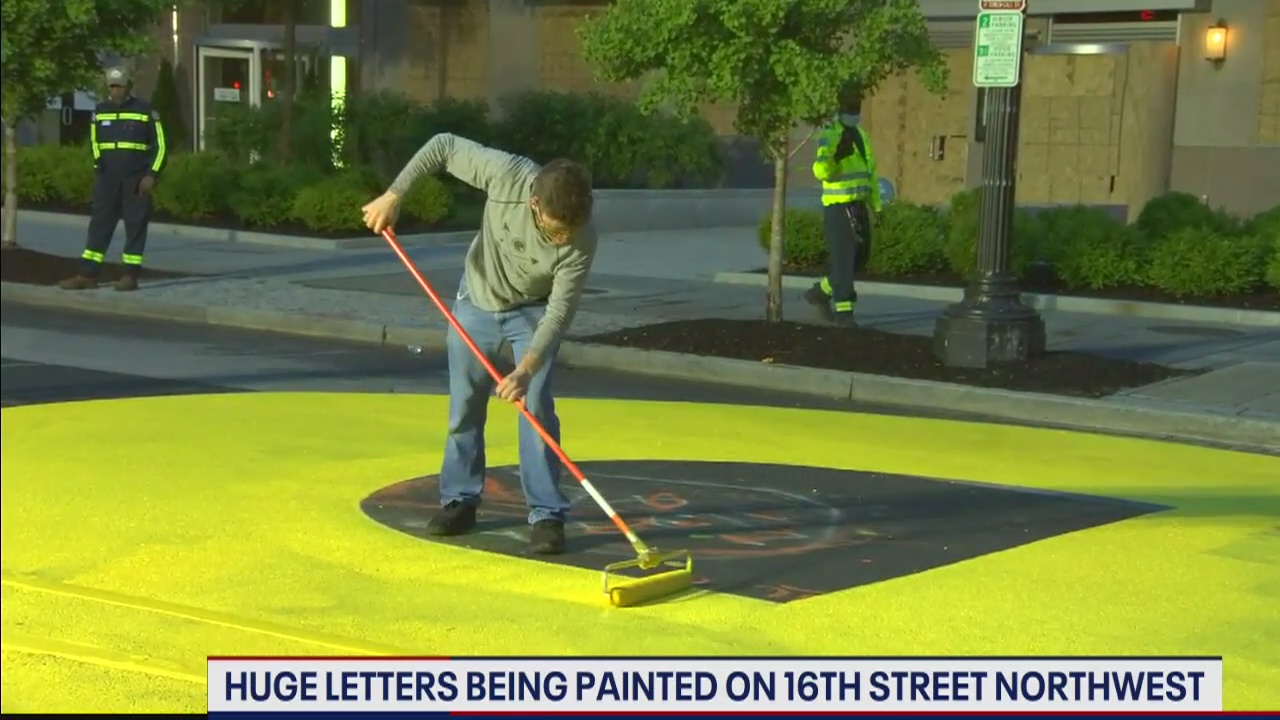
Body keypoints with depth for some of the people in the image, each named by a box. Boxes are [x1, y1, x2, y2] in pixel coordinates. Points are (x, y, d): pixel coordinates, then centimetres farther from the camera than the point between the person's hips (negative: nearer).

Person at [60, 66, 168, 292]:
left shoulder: (145, 111, 0)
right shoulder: (99, 111, 10)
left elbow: (160, 146, 0)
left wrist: (151, 175, -9)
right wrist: (99, 167, 13)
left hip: (136, 180, -3)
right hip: (107, 179, 3)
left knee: (136, 226, -2)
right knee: (99, 225, 1)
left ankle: (130, 276, 1)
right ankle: (88, 275, 1)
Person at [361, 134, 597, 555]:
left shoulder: (581, 241, -35)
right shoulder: (508, 175, -35)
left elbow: (559, 312, -29)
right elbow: (443, 146, -20)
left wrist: (526, 371, -40)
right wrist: (393, 195, -20)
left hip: (534, 311, -2)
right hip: (476, 302, 2)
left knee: (536, 406, -14)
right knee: (464, 407, 9)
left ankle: (547, 515, -6)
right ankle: (459, 501, 25)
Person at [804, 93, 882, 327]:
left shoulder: (860, 135, 14)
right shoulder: (830, 135, -13)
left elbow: (869, 172, 20)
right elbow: (821, 171, -26)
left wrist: (876, 206, 18)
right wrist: (836, 156, -42)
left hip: (858, 206, 8)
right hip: (838, 206, -8)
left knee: (861, 257, 13)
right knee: (843, 259, -9)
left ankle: (821, 292, 27)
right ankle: (843, 311, -4)